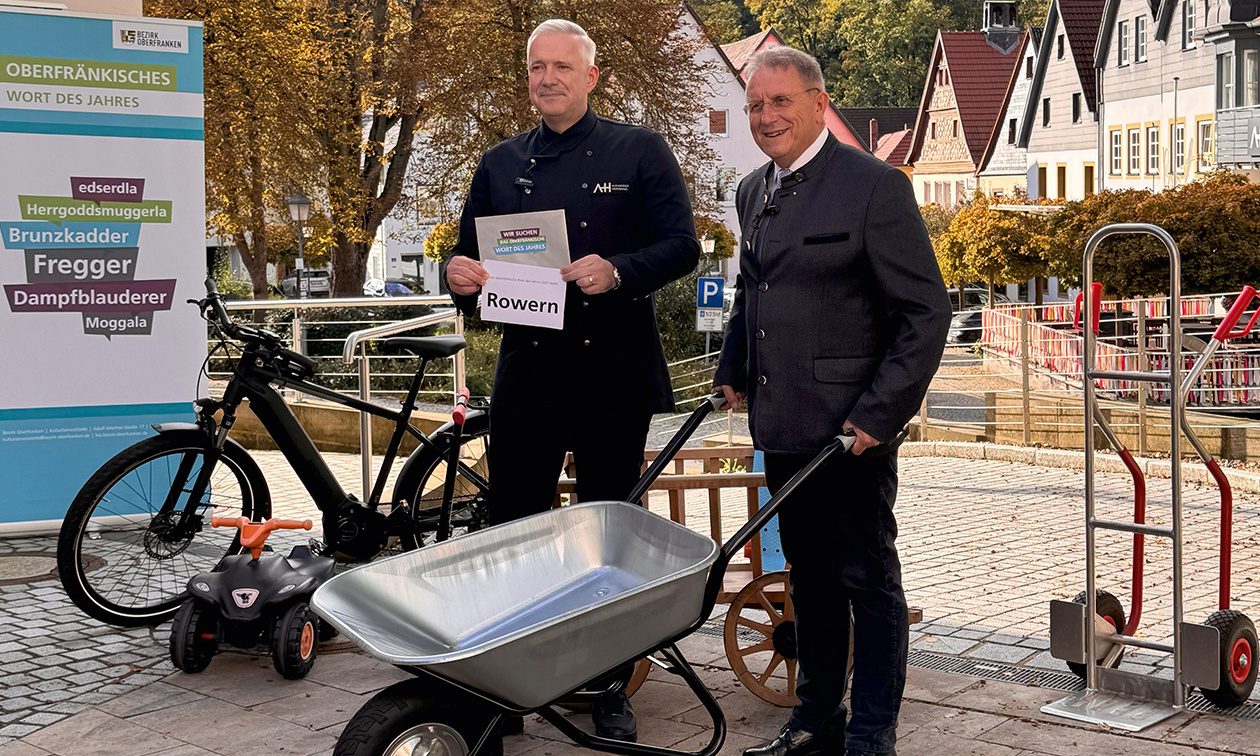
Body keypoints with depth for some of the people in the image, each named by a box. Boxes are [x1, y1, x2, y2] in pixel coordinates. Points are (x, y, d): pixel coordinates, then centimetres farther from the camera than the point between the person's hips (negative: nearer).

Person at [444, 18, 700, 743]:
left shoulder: (638, 151, 3)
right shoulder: (501, 164, 14)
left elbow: (683, 245, -3)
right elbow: (471, 255, 18)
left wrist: (618, 271, -21)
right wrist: (462, 277, -6)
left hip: (615, 377, -3)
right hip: (527, 373, 3)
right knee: (509, 530, 2)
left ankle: (610, 690, 17)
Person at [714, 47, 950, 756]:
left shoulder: (876, 186, -11)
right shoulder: (755, 191, 12)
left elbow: (927, 311, -13)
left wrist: (877, 413, -18)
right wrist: (733, 373, 16)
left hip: (852, 427, -7)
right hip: (783, 425, 7)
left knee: (868, 578, 2)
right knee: (809, 574, 17)